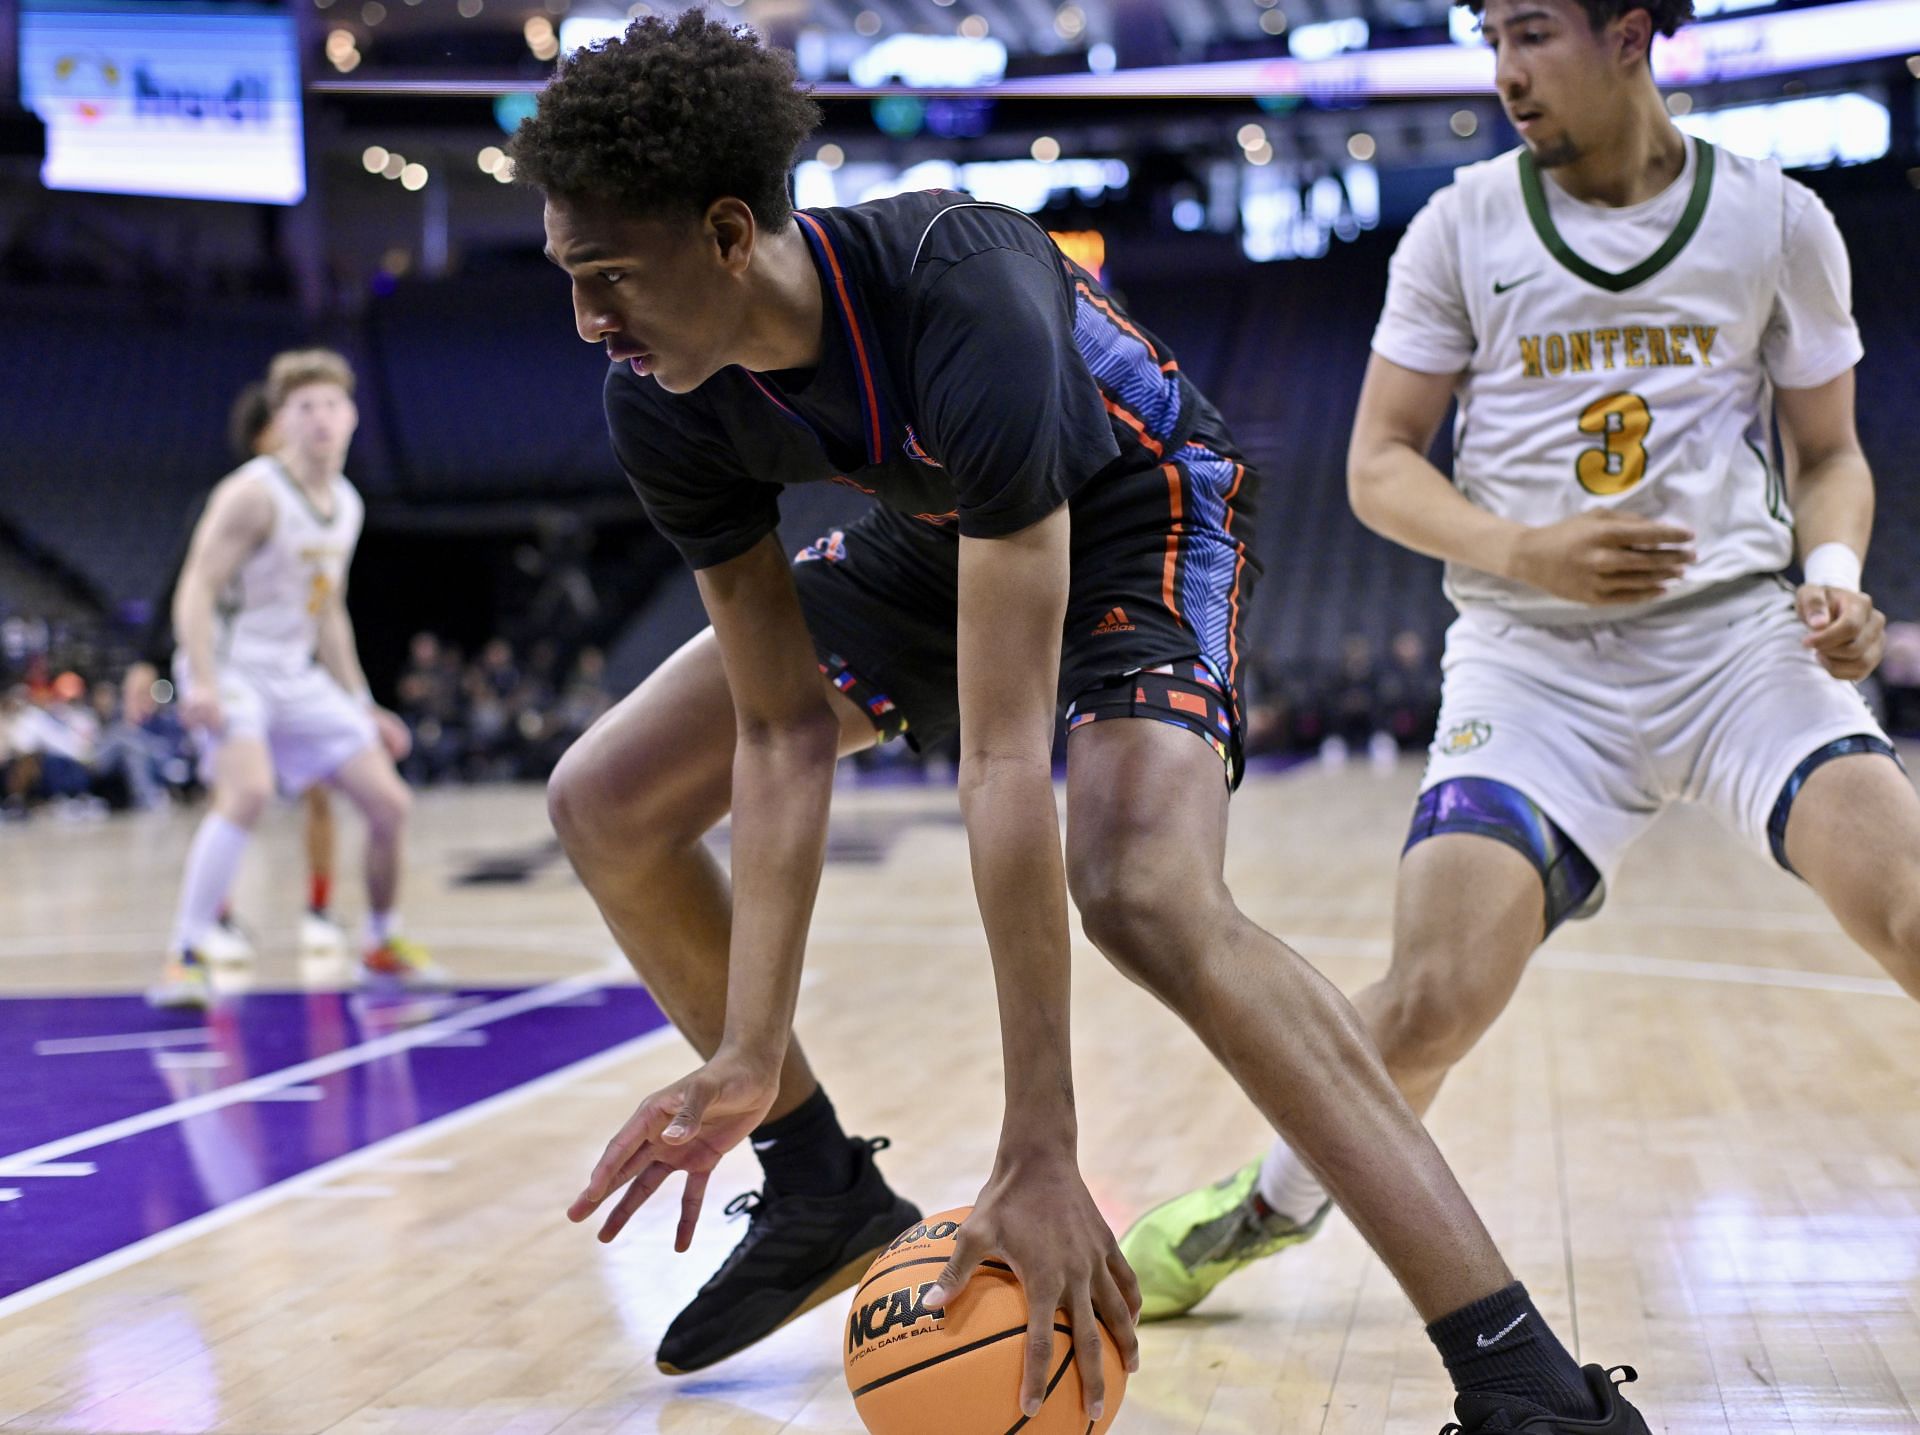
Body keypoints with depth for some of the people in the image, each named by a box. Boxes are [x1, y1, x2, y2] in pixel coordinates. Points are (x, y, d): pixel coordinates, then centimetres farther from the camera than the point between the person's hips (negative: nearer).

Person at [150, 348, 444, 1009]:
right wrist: (202, 683, -32)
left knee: (390, 802, 4)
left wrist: (362, 708, 20)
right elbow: (196, 590, -19)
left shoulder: (346, 505, 9)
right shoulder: (255, 493, -15)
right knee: (248, 790, -32)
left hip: (299, 676, 8)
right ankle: (184, 957, -26)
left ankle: (383, 944, 27)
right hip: (232, 668, -7)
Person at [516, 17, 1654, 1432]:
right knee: (606, 806, 1)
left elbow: (1007, 758, -44)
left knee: (1146, 892, -34)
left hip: (1138, 514, -7)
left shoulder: (967, 308, -42)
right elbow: (782, 735, -16)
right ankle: (824, 1193, 20)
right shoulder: (663, 403, -22)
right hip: (930, 533, 7)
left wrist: (1041, 1158, -42)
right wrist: (748, 1061, -22)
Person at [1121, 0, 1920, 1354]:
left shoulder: (1778, 222, 4)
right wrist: (1522, 553, -14)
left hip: (1740, 629, 1)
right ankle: (1274, 1202, 15)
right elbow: (1379, 463, 4)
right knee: (1431, 1002, -15)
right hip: (1533, 658, 0)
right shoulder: (1463, 227, 3)